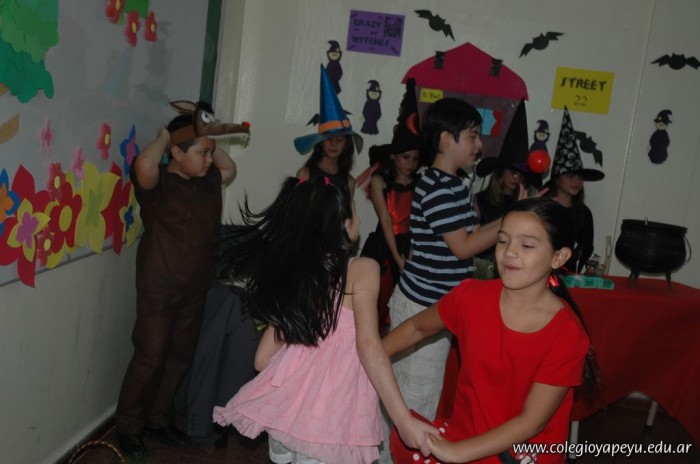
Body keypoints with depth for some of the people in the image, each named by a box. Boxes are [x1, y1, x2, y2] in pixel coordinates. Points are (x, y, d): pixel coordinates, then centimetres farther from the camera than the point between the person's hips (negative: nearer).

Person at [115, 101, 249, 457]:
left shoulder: (208, 181, 6)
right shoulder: (158, 183, -15)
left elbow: (230, 167, 26)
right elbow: (143, 166, -38)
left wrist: (210, 139, 9)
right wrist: (164, 136, -18)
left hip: (195, 289, 7)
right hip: (159, 288, -7)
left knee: (180, 357, 15)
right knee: (150, 358, 0)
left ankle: (158, 419, 31)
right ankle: (128, 426, 18)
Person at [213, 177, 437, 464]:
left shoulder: (291, 270, 6)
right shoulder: (362, 269, -10)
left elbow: (263, 358, 9)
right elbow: (368, 344, -22)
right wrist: (404, 420, -26)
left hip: (288, 400, 5)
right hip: (332, 413, -5)